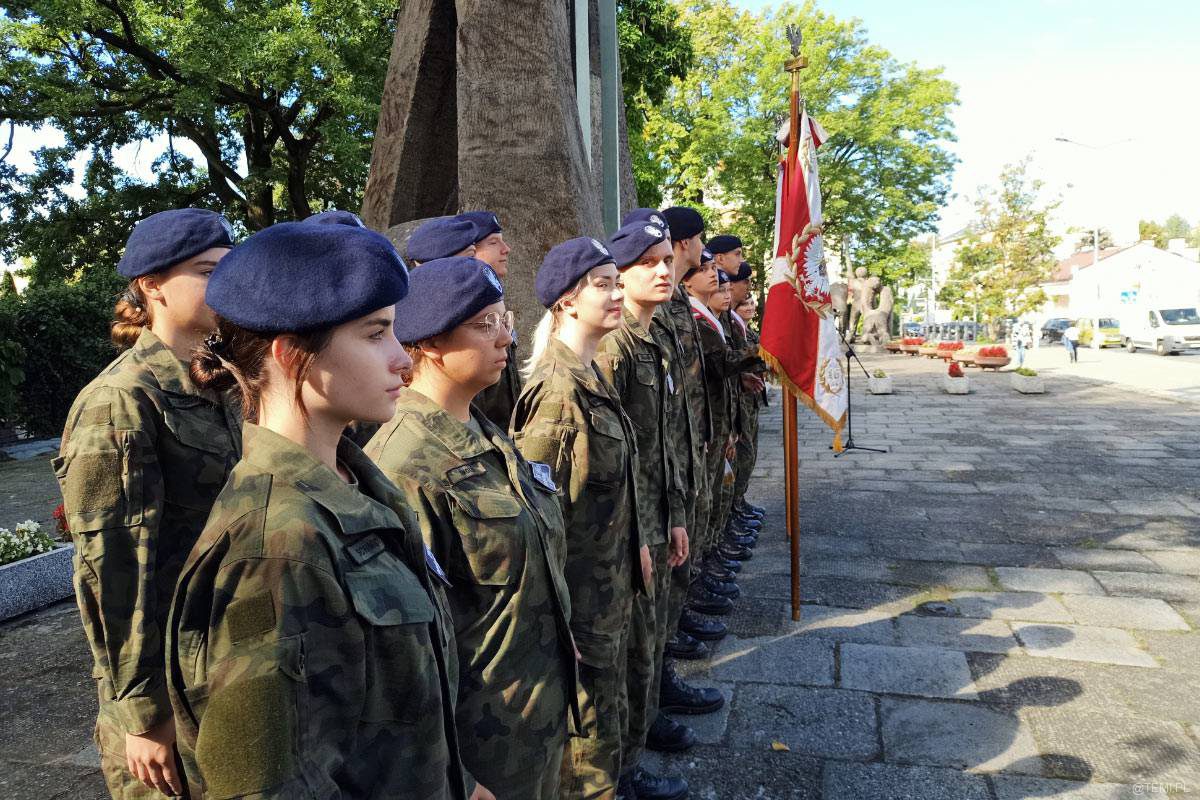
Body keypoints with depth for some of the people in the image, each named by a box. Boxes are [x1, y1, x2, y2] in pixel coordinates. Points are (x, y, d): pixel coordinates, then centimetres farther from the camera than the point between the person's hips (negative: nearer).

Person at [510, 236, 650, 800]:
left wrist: (635, 544, 16)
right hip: (581, 592, -9)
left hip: (612, 581, 9)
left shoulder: (593, 378, 7)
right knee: (590, 730, 9)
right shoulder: (560, 390, -22)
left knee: (608, 708, 24)